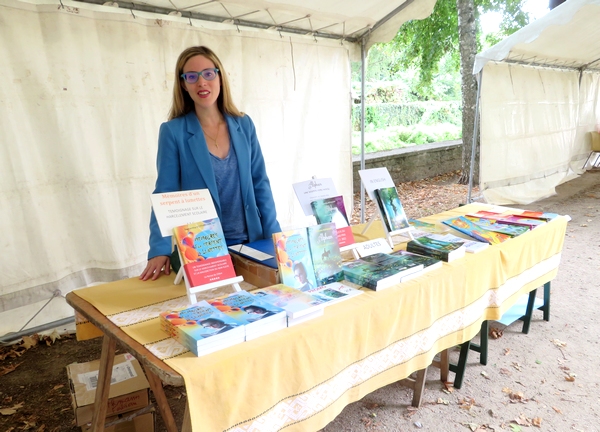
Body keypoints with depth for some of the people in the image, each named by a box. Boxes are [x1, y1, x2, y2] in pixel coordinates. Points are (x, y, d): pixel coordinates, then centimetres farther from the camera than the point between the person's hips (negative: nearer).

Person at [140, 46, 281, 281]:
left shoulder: (244, 124, 3)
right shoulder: (173, 131, -6)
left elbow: (260, 183, 5)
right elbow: (165, 193, -8)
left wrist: (274, 235, -1)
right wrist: (160, 250, -19)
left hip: (249, 241, 3)